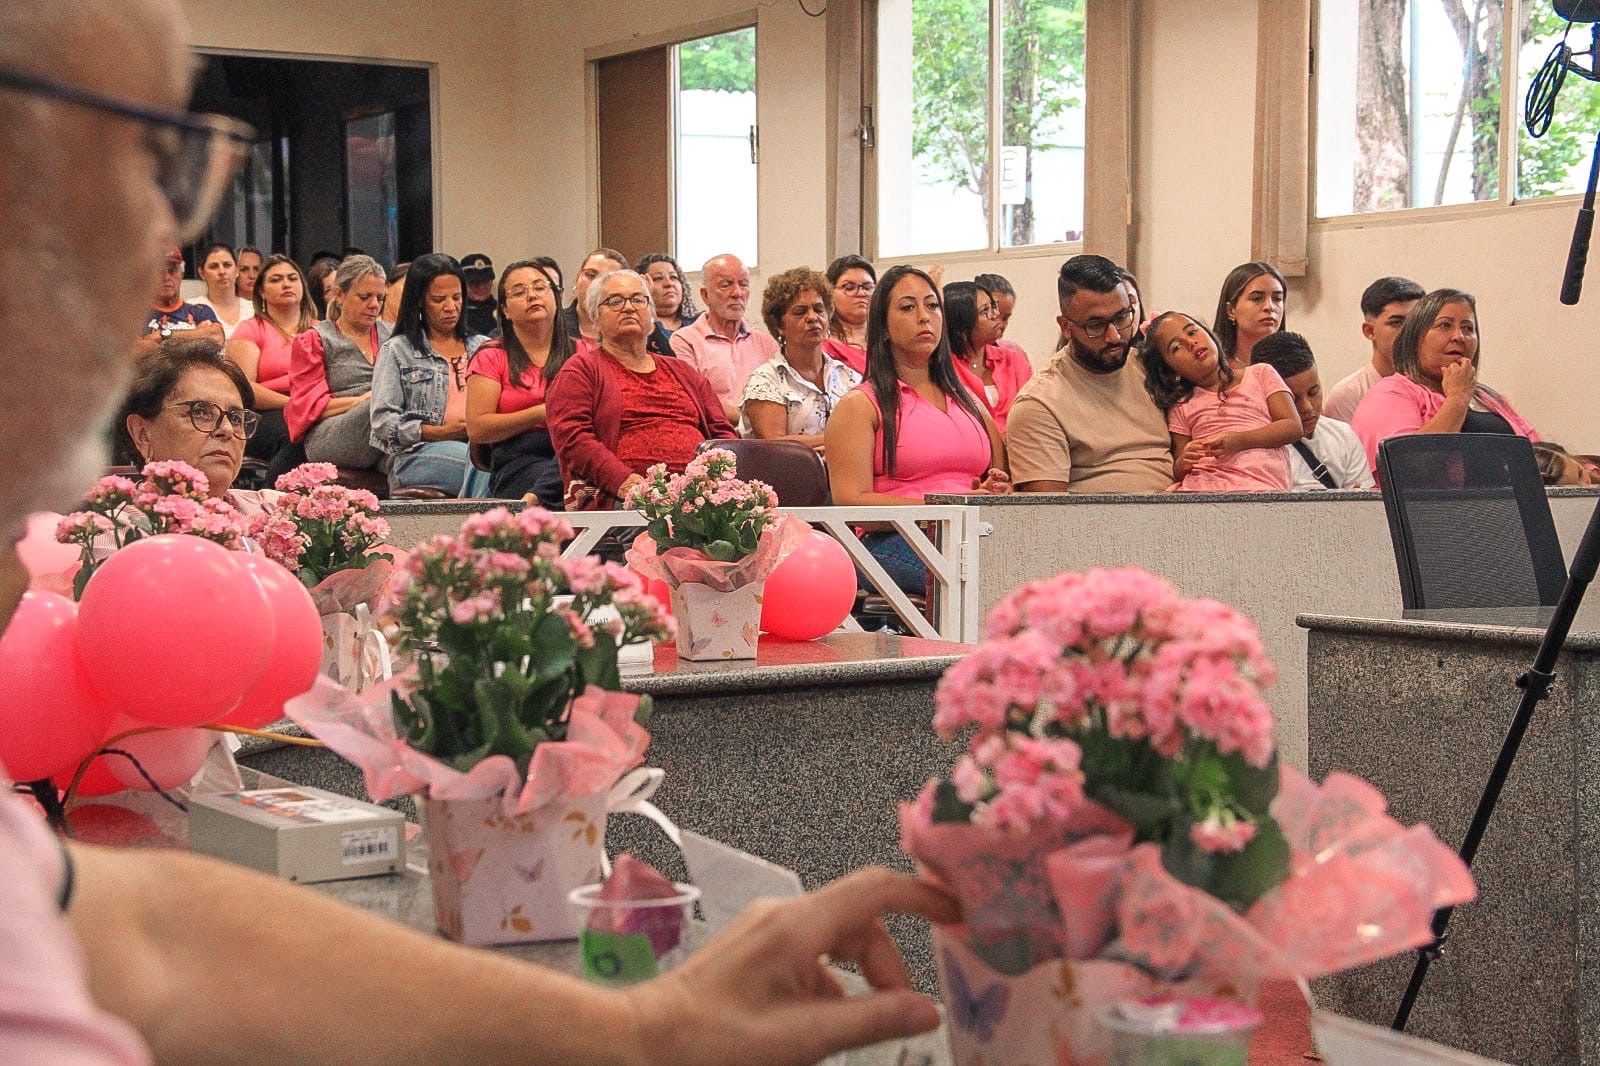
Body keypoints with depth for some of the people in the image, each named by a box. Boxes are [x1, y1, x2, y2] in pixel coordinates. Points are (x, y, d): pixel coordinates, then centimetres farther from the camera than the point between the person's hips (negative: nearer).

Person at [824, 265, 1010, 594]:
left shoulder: (969, 402, 27)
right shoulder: (860, 405, 9)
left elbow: (1004, 485, 31)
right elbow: (851, 502, -4)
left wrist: (994, 491, 4)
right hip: (893, 544, -6)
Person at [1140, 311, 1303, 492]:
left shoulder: (1260, 374, 21)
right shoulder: (1181, 406, 24)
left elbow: (1294, 427, 8)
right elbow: (1177, 474, 20)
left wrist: (1240, 440, -7)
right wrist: (1182, 463, -6)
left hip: (1258, 486, -2)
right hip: (1197, 486, 2)